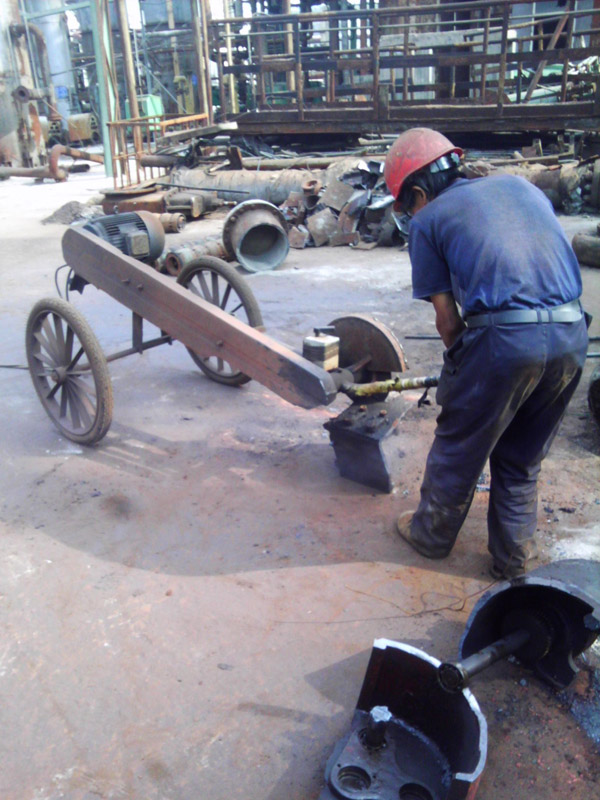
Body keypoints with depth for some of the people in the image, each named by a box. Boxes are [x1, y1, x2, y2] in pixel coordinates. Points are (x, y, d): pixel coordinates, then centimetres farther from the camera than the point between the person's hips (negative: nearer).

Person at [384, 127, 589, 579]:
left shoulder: (428, 221, 6)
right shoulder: (519, 185, 21)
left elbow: (446, 315, 4)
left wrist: (459, 359, 20)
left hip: (504, 338, -5)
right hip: (572, 336, 6)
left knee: (459, 448, 17)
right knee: (522, 458, 22)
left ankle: (432, 534, 37)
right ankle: (514, 557, 35)